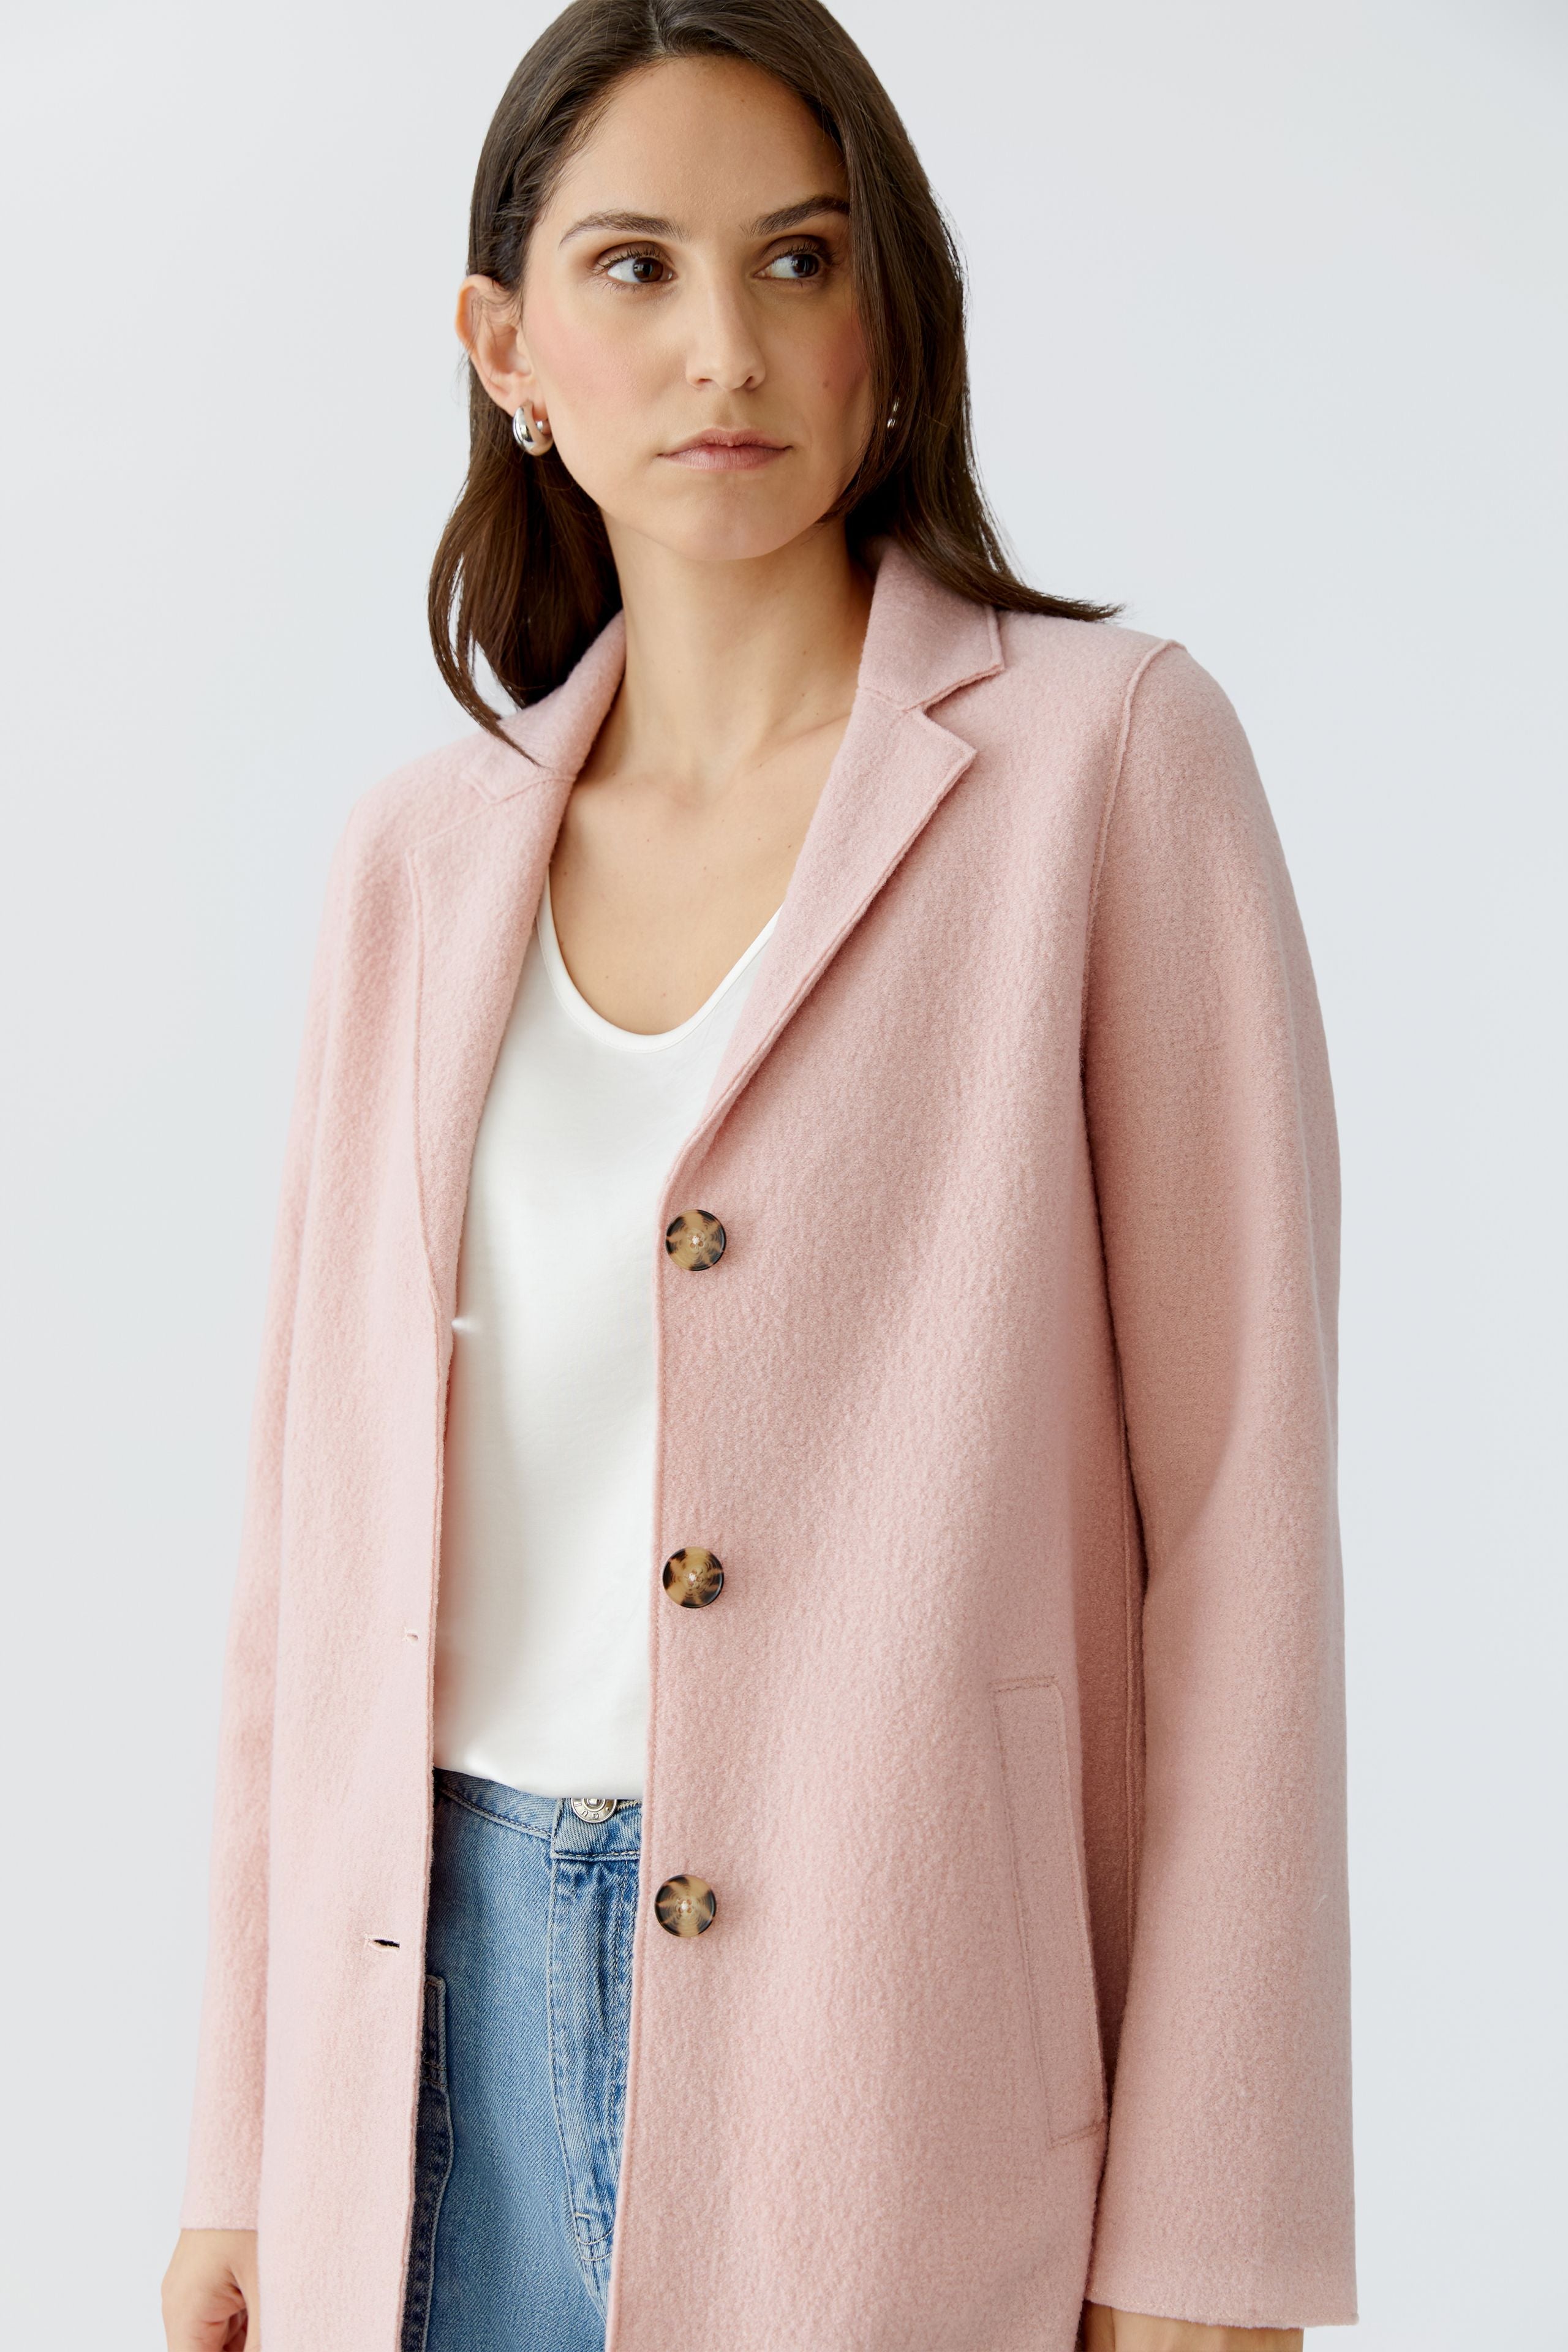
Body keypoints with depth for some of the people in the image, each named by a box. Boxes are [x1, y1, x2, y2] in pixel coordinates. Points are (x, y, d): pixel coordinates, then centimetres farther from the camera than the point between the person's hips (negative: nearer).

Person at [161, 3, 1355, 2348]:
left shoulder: (1107, 751, -5)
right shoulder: (424, 856, 7)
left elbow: (1240, 1501, -8)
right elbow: (322, 1522, 9)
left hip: (897, 2006, -3)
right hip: (450, 1984, 4)